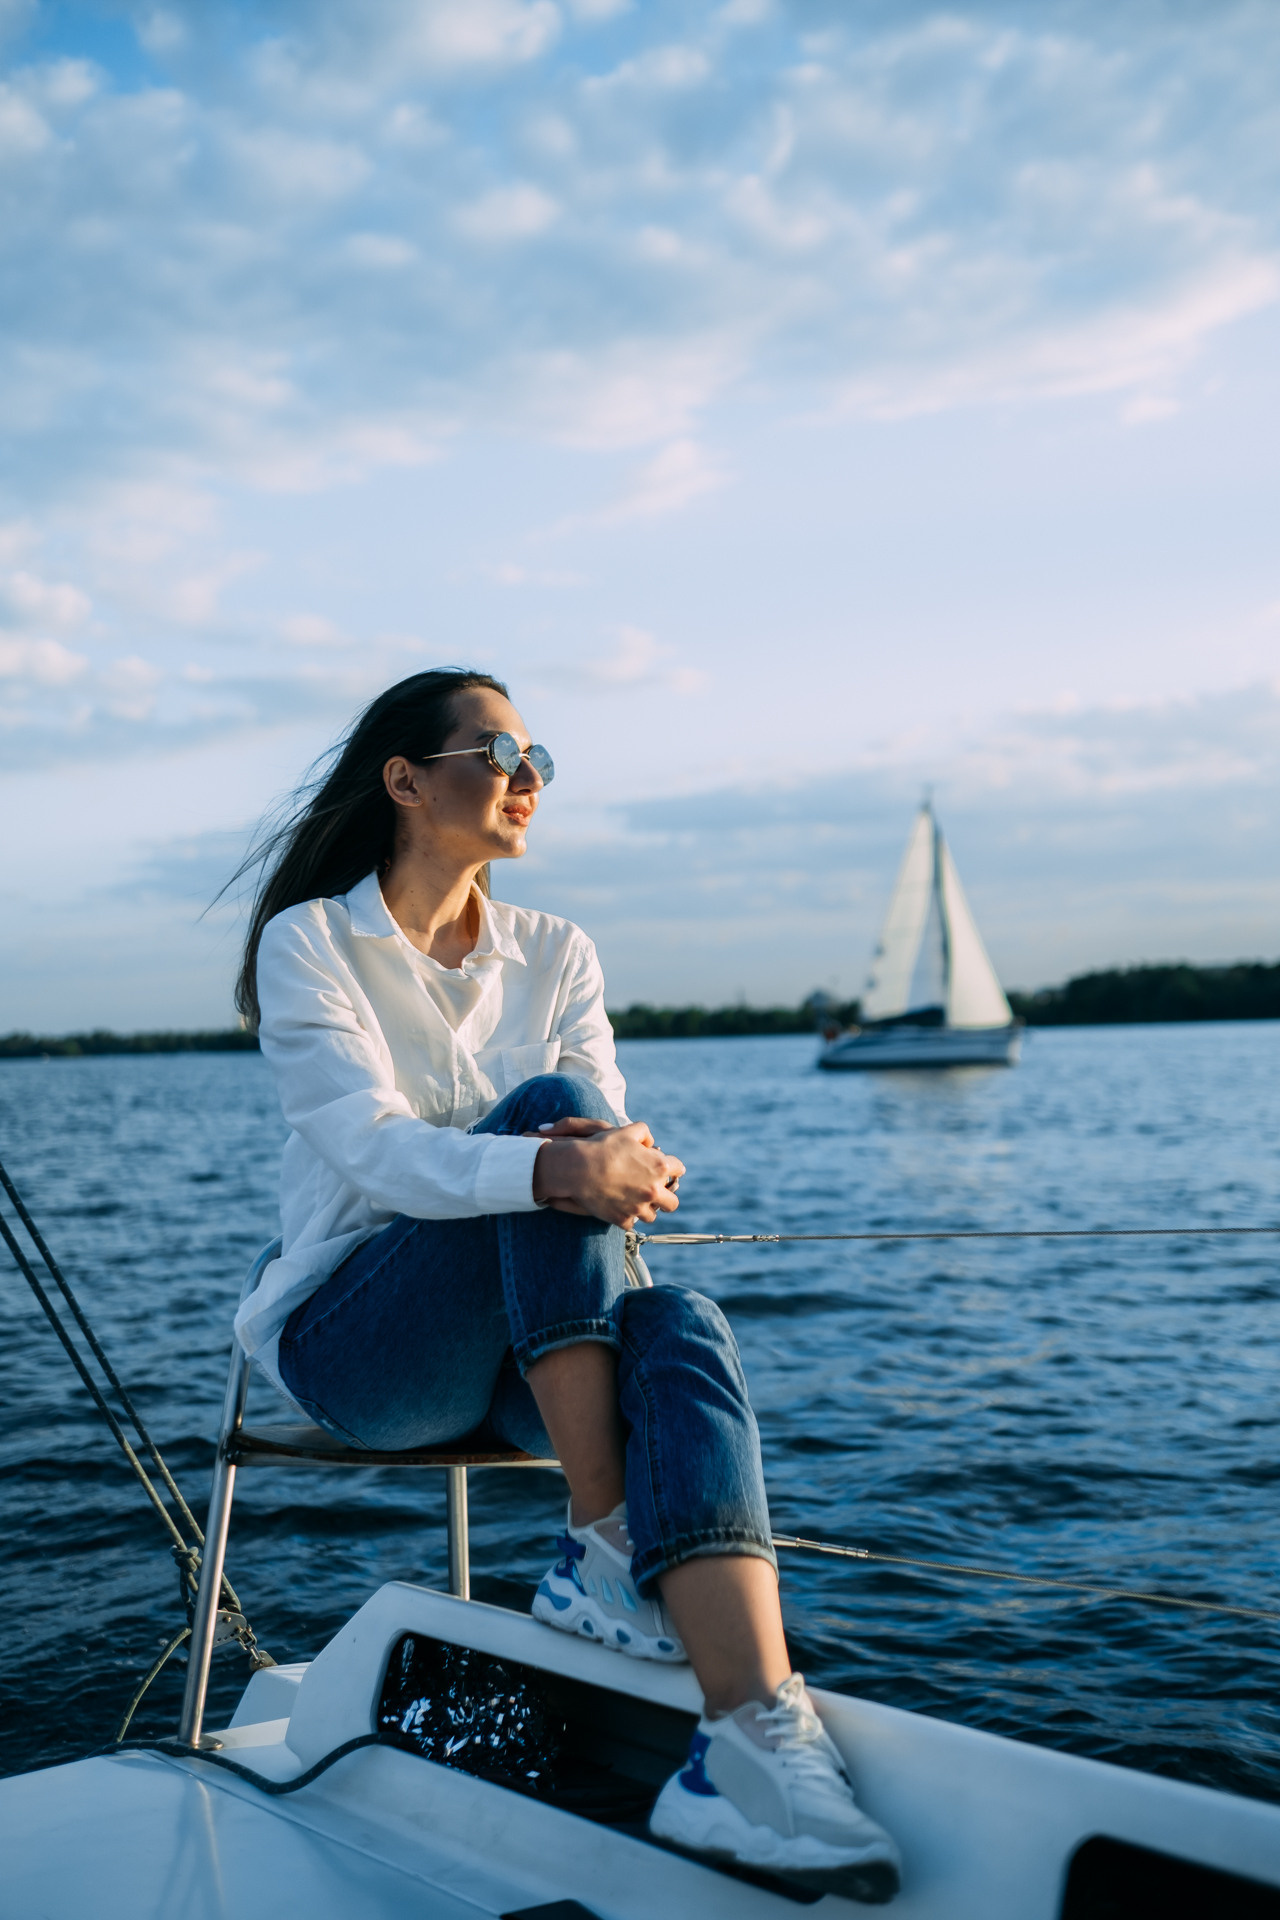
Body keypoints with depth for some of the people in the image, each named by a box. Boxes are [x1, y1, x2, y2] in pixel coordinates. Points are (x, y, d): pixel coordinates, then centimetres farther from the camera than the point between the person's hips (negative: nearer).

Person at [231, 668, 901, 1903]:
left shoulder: (554, 955, 11)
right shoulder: (310, 943, -3)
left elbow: (606, 1134, -2)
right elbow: (373, 1149, -19)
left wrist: (629, 1164, -29)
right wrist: (549, 1165, -39)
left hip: (522, 1349, 4)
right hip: (351, 1336, -4)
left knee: (681, 1329, -32)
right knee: (548, 1103, -30)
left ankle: (755, 1741, -46)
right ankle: (598, 1556, -28)